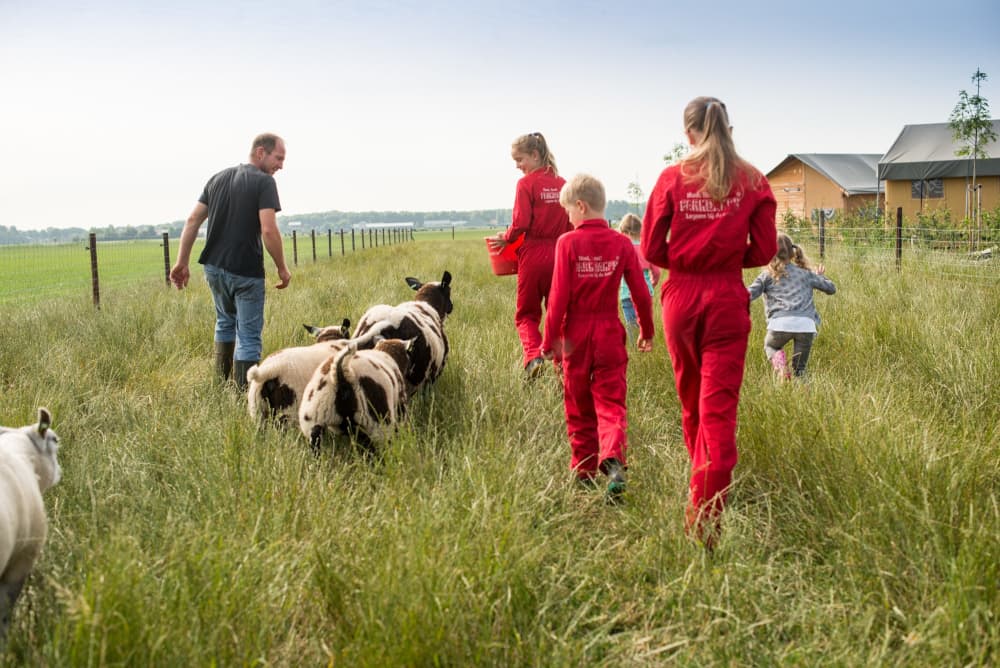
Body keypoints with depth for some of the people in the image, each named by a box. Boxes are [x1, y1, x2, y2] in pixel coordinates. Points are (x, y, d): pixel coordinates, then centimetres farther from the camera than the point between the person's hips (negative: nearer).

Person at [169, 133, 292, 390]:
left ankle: (220, 384, 30)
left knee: (226, 322, 26)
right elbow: (268, 230, -20)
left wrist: (182, 262, 11)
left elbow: (193, 220, 9)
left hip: (214, 267, 7)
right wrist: (282, 269, -10)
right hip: (246, 271, -7)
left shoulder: (218, 178, 12)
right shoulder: (264, 182, -9)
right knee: (249, 335, 1)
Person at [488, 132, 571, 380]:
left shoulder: (527, 183, -9)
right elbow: (571, 224, 7)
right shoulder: (561, 183, 7)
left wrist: (505, 238, 1)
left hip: (533, 255, -4)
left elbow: (520, 223, -15)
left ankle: (533, 356, -16)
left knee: (526, 314, 7)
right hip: (559, 255, 4)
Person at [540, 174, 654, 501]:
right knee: (610, 403, 3)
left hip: (576, 333, -1)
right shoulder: (621, 244, -2)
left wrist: (550, 340, -3)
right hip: (609, 333, 1)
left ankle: (584, 471, 20)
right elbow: (641, 293, 1)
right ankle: (613, 460, -21)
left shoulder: (568, 242, -9)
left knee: (579, 407, 13)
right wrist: (646, 332, 15)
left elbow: (559, 296, -11)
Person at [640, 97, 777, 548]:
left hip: (681, 298, 1)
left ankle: (700, 496, 34)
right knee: (719, 407, -2)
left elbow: (651, 249, -2)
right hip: (727, 301, -1)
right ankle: (707, 517, -7)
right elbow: (764, 250, 0)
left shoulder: (672, 179, -2)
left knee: (691, 401, 18)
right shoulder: (752, 181, -1)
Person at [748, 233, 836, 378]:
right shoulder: (806, 273, 23)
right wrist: (820, 276, 48)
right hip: (806, 325, 2)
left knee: (770, 346, 28)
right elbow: (831, 288, 28)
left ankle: (778, 361, -2)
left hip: (780, 323, -2)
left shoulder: (767, 275, 14)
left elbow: (749, 295, 4)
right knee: (799, 369, 15)